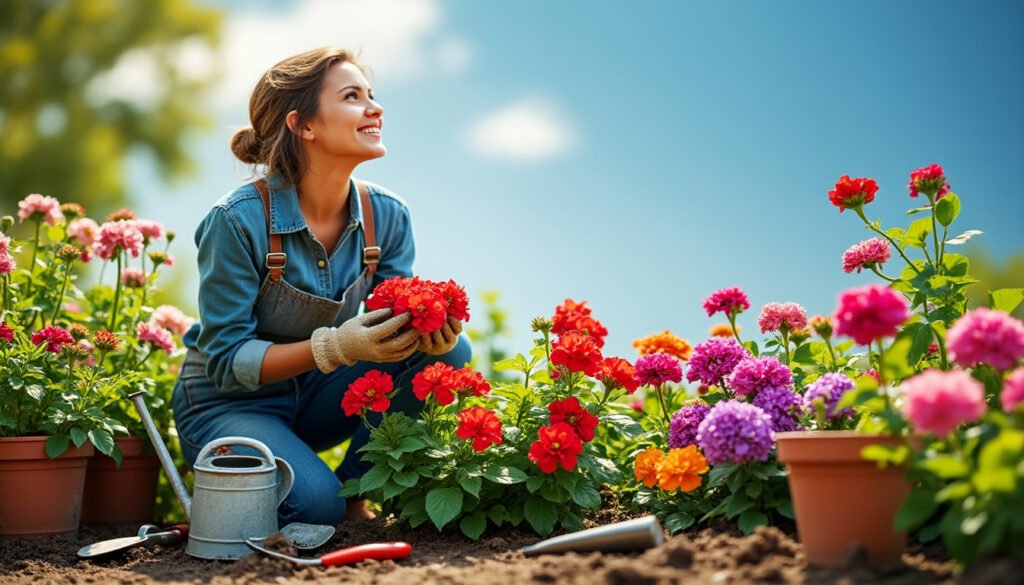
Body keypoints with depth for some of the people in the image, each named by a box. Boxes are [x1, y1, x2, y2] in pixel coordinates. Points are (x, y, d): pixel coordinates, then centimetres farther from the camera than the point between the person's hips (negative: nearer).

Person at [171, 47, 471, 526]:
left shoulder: (387, 216, -8)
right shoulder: (239, 220, -24)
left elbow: (394, 326, -3)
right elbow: (225, 361, -22)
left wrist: (427, 329, -28)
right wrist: (334, 347, -35)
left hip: (314, 402, 5)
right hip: (226, 405, -5)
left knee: (447, 350, -16)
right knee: (315, 503, -31)